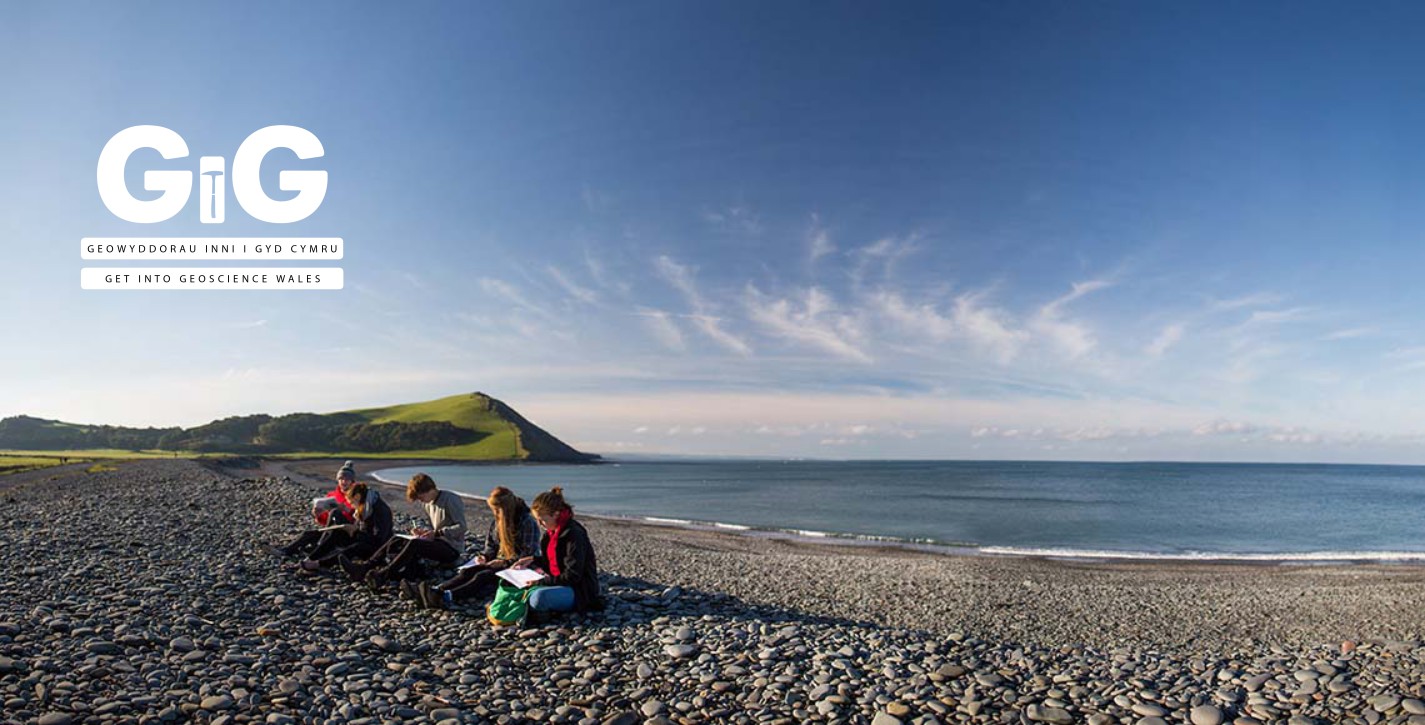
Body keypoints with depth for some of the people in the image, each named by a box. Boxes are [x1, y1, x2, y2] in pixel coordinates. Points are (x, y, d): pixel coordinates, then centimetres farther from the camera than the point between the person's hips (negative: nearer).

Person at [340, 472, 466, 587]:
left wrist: (437, 533, -22)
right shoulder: (429, 503, 15)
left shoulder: (451, 499, -11)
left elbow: (461, 527, -16)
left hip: (451, 549, -8)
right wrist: (424, 531, -1)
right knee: (397, 540, -8)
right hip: (439, 543, 8)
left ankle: (383, 575, -42)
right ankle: (365, 567, -22)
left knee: (414, 543, -32)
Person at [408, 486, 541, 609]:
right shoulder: (497, 521, 10)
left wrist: (506, 562, -21)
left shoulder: (527, 522, -13)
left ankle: (446, 597, -50)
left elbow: (528, 553, -15)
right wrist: (485, 556, -2)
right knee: (466, 572, -20)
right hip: (499, 562, 7)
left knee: (482, 576, -31)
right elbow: (490, 545, 19)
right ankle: (435, 591, -39)